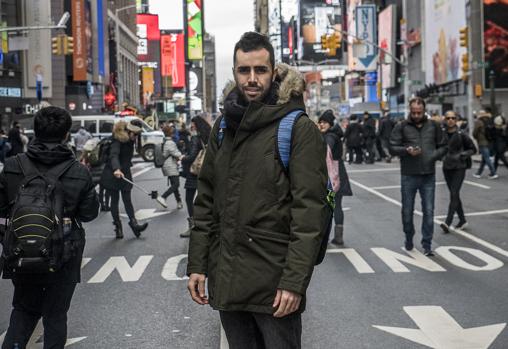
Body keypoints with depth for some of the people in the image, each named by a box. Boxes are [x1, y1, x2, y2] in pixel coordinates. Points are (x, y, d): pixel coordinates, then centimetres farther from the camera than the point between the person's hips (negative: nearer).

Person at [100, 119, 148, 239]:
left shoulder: (130, 140, 5)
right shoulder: (118, 139, -20)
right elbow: (113, 155, -37)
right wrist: (116, 169, -53)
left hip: (125, 173, 6)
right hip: (113, 174, -6)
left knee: (127, 199, 1)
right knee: (115, 200, 2)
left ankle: (134, 223, -5)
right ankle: (118, 227, 8)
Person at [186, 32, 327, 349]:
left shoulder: (300, 129, -8)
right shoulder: (223, 127, 10)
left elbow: (309, 211, -14)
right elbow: (206, 201, 13)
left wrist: (295, 281, -19)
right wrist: (197, 264, 8)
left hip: (274, 282, -5)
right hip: (226, 280, 5)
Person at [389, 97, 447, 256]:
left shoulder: (433, 126, 5)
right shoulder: (401, 127, -1)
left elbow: (443, 146, 11)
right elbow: (392, 147, -2)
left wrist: (434, 156, -8)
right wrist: (407, 151, -20)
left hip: (429, 176, 1)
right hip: (408, 176, -1)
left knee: (429, 211, 1)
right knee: (407, 211, 10)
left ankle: (427, 244, 9)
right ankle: (409, 239, 31)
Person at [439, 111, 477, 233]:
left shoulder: (461, 134, -7)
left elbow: (473, 149, 2)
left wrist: (464, 154, -16)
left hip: (459, 168, -5)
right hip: (447, 167, 5)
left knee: (454, 194, -12)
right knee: (454, 195, 12)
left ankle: (447, 223, -18)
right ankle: (462, 220, 25)